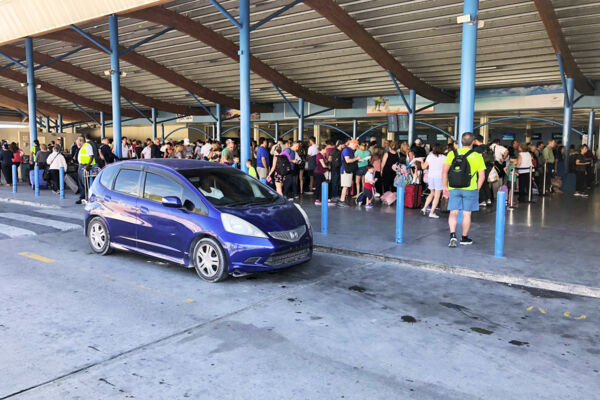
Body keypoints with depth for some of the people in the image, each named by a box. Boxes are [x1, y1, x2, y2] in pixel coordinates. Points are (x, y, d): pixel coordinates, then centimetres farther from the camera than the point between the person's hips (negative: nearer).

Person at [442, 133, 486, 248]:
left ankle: (453, 235, -11)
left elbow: (444, 172, -5)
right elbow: (482, 176, -3)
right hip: (470, 189, -1)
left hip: (454, 189, 1)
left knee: (453, 213, 6)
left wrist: (445, 187, 1)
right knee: (466, 214, 9)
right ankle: (464, 238, 22)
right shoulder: (477, 156, -3)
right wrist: (477, 190, 7)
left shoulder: (452, 154, -1)